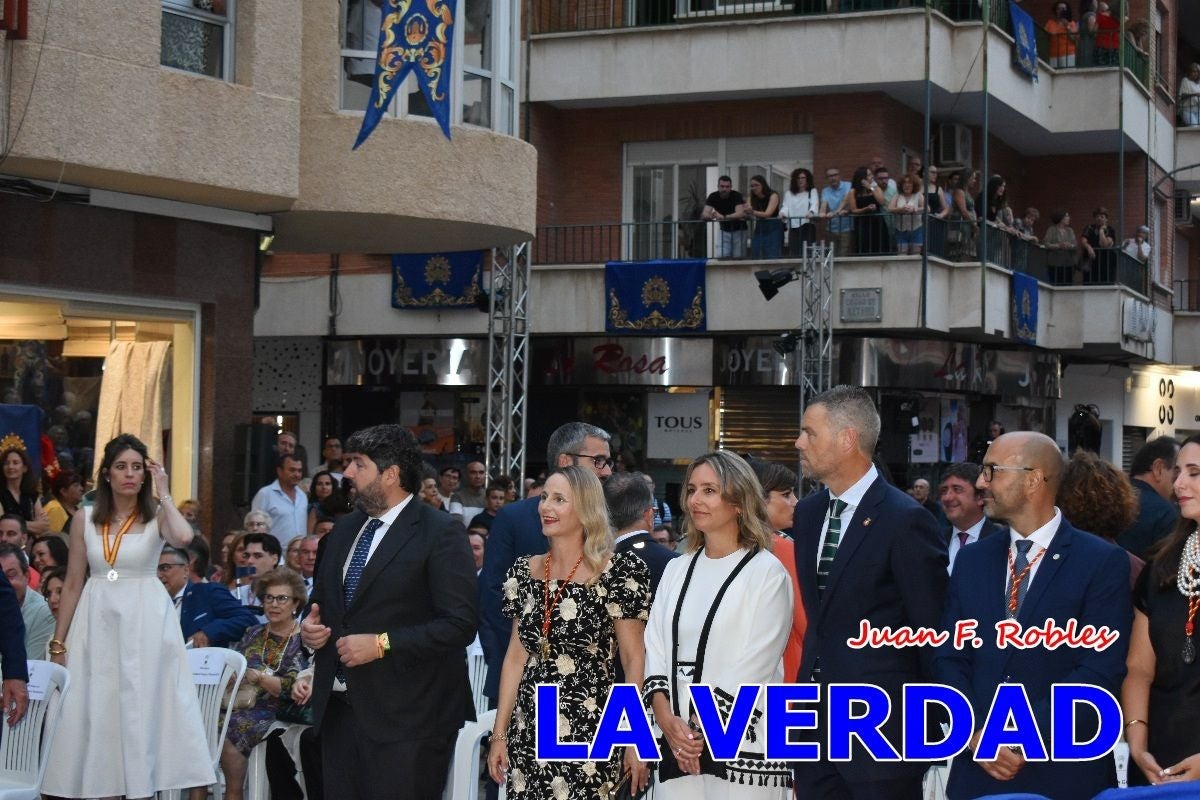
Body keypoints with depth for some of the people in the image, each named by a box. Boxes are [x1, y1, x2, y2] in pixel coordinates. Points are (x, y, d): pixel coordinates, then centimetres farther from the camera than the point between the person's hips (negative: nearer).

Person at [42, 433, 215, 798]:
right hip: (97, 622, 2)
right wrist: (58, 643, 5)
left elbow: (184, 538, -25)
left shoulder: (156, 517, -1)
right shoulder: (84, 520, 6)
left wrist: (163, 494, -12)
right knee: (94, 711, 3)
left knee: (140, 708, -1)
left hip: (145, 622, -2)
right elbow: (73, 585, 8)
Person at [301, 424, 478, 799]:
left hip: (406, 715, -7)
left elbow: (460, 623, -15)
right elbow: (322, 600, 28)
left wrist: (382, 644, -18)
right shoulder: (344, 530, 16)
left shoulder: (440, 533, -8)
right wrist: (310, 626, 5)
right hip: (338, 708, 7)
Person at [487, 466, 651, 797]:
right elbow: (516, 655, 11)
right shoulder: (524, 571, 7)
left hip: (590, 733, -5)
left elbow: (634, 660, -6)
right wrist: (500, 733, 8)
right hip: (528, 730, 5)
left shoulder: (618, 571, -8)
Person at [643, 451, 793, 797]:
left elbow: (755, 666, -10)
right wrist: (666, 719, -6)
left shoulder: (766, 572, -5)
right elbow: (655, 648, 9)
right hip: (678, 744, 5)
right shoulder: (677, 569, 13)